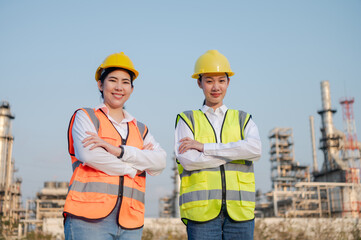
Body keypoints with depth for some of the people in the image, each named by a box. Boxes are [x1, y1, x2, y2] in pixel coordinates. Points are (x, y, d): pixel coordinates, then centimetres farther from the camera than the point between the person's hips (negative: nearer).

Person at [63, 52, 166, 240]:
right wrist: (133, 169, -1)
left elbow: (160, 162, 2)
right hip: (89, 219, -4)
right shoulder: (85, 117, 9)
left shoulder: (140, 129, 20)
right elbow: (88, 154, -11)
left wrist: (119, 150, -11)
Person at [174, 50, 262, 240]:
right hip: (201, 211, -1)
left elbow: (255, 149, -7)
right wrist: (236, 153, -4)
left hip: (239, 211, 2)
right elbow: (188, 160, -7)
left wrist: (204, 147, -9)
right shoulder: (187, 120, 10)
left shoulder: (244, 120, 15)